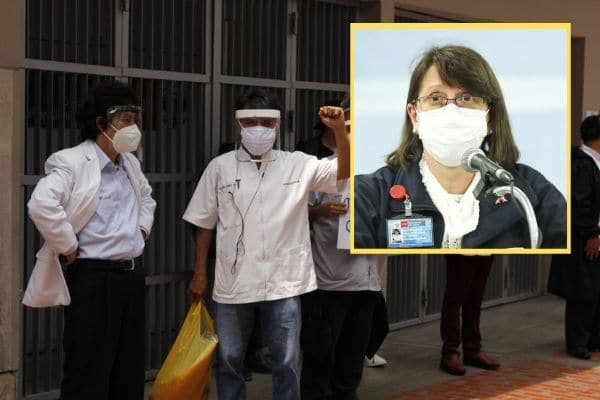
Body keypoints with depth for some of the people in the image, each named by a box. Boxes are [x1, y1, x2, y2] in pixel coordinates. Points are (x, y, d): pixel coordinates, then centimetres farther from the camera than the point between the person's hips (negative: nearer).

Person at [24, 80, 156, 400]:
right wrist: (69, 248, -19)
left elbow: (146, 197, 34)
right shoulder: (72, 161, -12)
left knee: (130, 374, 13)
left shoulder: (130, 163, 13)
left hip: (131, 275, 8)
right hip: (93, 278, -8)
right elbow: (41, 204, -28)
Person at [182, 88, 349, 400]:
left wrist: (339, 130, -25)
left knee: (287, 363, 8)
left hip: (283, 283, 0)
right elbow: (204, 224, 7)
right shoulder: (220, 167, 2)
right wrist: (199, 274, 6)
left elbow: (344, 171, -10)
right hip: (232, 283, 1)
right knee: (228, 361, 12)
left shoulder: (297, 165, 1)